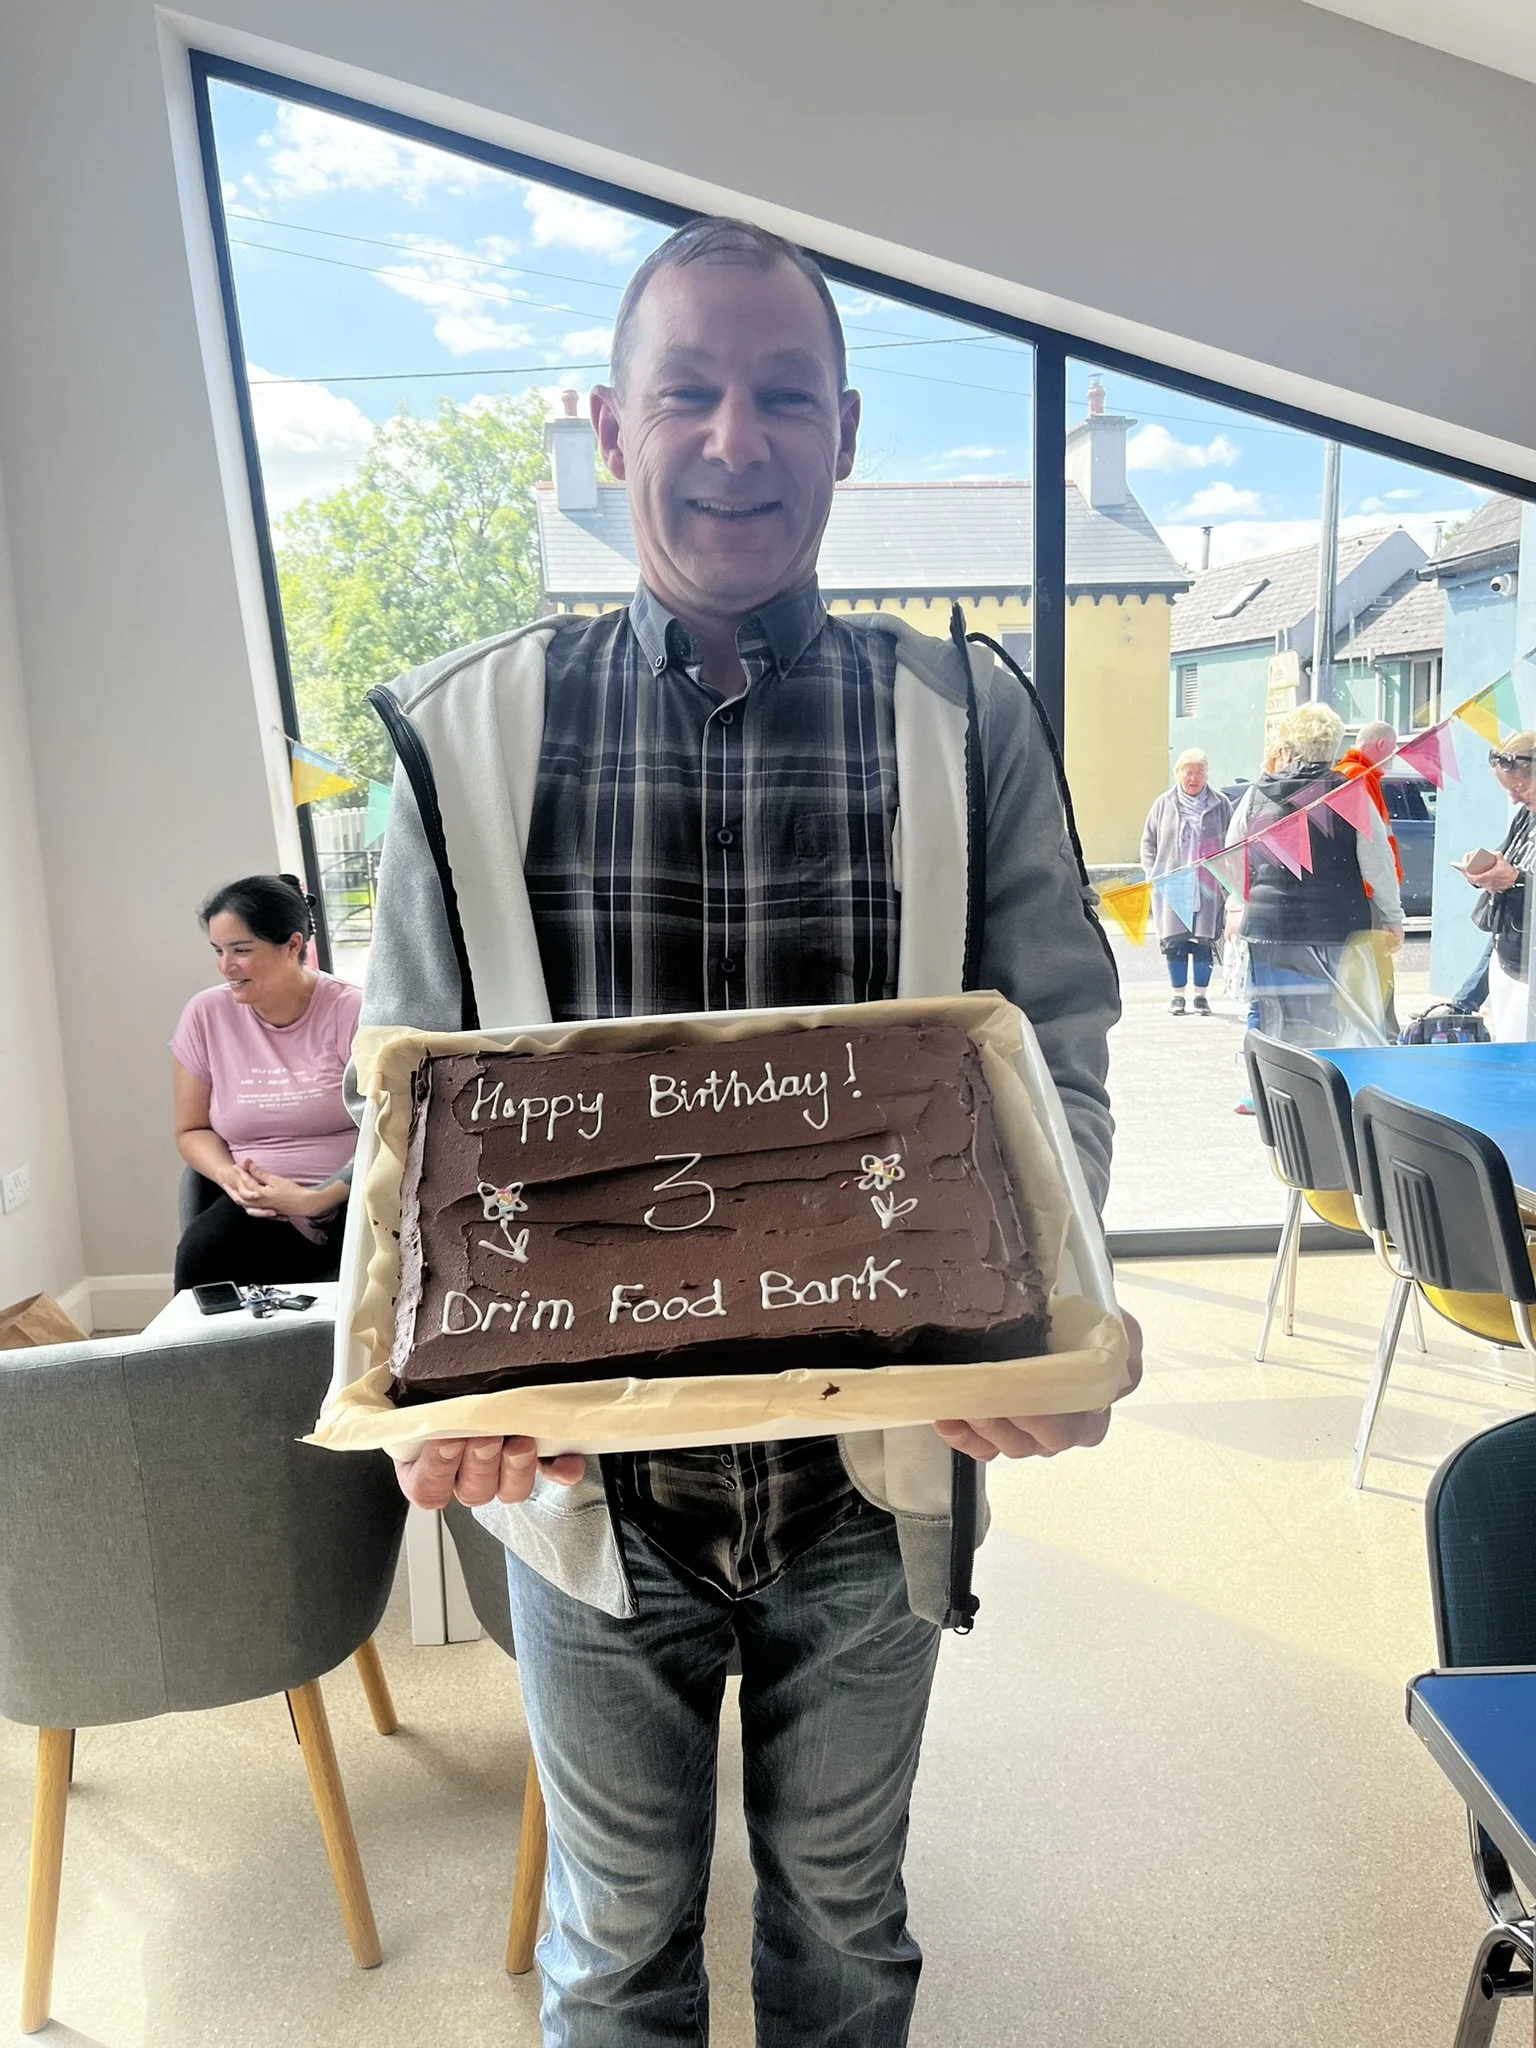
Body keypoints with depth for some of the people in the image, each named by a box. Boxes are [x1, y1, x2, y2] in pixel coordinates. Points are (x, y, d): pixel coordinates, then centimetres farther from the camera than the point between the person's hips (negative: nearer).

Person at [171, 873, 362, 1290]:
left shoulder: (350, 1011, -5)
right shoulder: (205, 1015, 5)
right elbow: (191, 1130, 14)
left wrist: (315, 1199, -19)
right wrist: (230, 1175, -7)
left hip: (349, 1200, -3)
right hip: (256, 1209, 3)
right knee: (199, 1253, -29)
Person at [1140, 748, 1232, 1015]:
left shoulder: (1220, 805, 4)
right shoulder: (1164, 804, 6)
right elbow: (1148, 841, 12)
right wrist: (1152, 873, 2)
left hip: (1207, 888, 0)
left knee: (1204, 942, 2)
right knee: (1174, 942, 2)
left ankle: (1201, 995, 15)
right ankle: (1178, 995, 14)